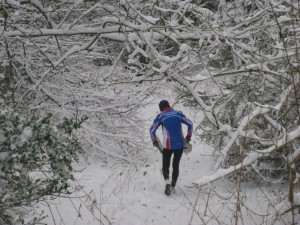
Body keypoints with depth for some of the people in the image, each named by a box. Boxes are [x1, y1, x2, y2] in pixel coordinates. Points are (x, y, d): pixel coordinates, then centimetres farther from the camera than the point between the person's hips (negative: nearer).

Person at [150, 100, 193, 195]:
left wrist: (154, 141, 10)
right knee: (176, 165, 19)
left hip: (168, 146, -2)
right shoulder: (178, 113, 8)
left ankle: (167, 182, -14)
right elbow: (190, 124, 6)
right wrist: (188, 136, 17)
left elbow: (152, 130, -4)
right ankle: (173, 186, 21)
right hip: (180, 144, 3)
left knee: (165, 166, 12)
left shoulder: (160, 116, 1)